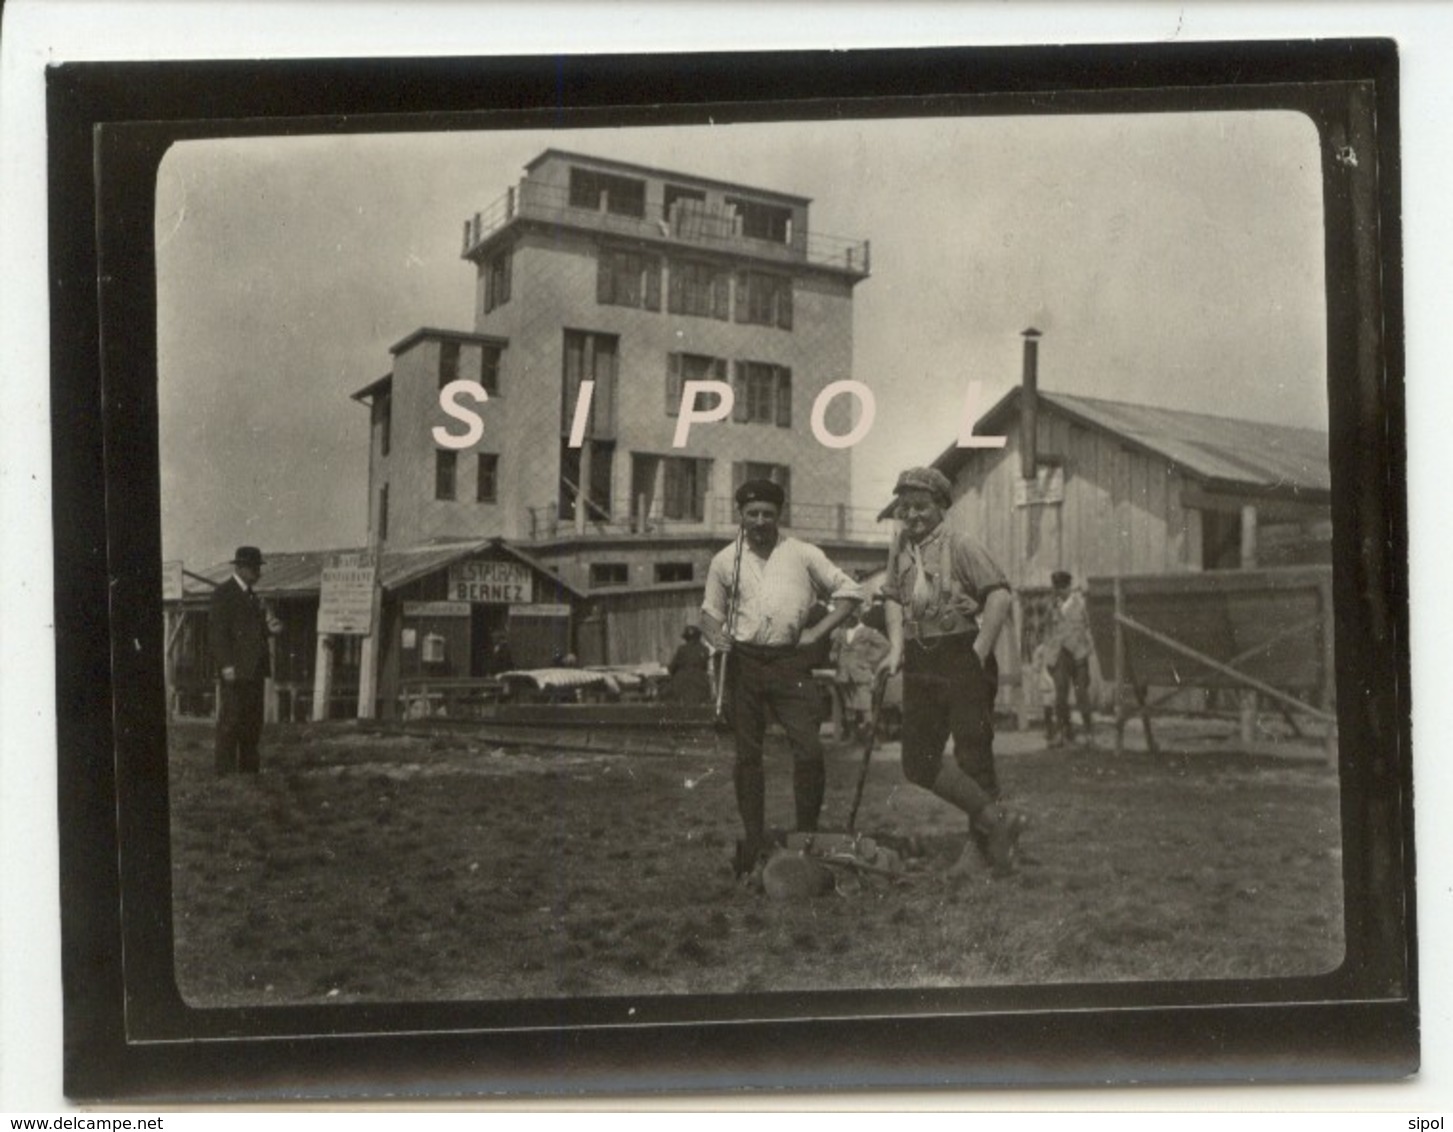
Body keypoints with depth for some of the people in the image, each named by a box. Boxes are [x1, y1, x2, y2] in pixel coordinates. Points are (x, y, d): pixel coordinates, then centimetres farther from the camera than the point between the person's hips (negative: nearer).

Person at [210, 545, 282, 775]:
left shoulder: (252, 595, 19)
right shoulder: (223, 593, -7)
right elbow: (217, 631, -13)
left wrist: (270, 628, 3)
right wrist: (226, 665, -20)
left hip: (254, 668, 9)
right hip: (235, 670, -8)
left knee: (253, 722, 11)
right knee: (230, 721, -7)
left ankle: (249, 769, 17)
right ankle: (225, 770, -4)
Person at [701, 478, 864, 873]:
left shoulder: (803, 555, 4)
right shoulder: (725, 561, 8)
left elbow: (848, 591, 8)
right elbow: (711, 609, 17)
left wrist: (817, 632, -1)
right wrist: (715, 632, -6)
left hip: (790, 662, -1)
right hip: (744, 663, 2)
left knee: (809, 750, -9)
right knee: (747, 754, 6)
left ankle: (807, 838, 6)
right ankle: (753, 842, 16)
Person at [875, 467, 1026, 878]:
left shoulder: (960, 545, -9)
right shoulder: (900, 546, 11)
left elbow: (1001, 596, -16)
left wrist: (979, 653, -17)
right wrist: (896, 648, 4)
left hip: (963, 657, -7)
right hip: (920, 663, 7)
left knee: (973, 754, -1)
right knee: (918, 761, 3)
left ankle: (979, 844, 13)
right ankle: (997, 820, 12)